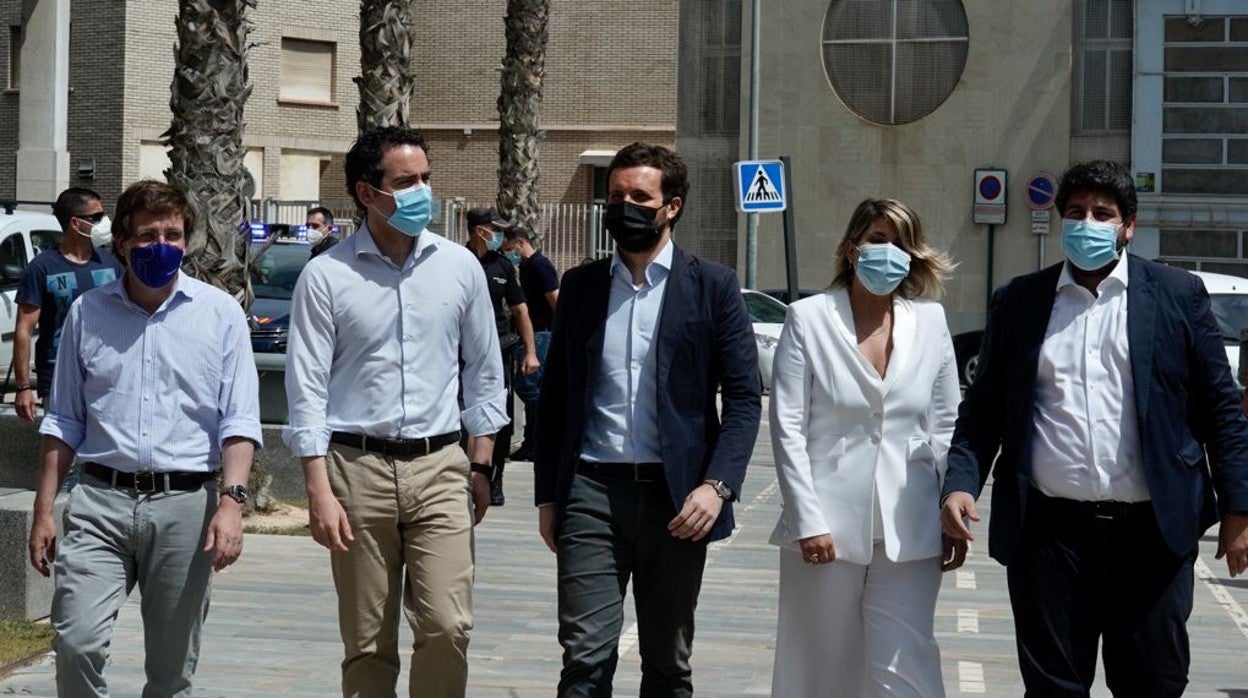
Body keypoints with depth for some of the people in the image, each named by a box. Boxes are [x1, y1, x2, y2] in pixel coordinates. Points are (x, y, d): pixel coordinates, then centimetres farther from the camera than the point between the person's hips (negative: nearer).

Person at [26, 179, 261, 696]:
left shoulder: (220, 313, 4)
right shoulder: (87, 313, 10)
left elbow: (240, 419, 0)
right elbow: (64, 421, 15)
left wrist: (232, 500, -14)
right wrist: (43, 511, 9)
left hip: (185, 504, -1)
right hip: (100, 502, 1)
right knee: (77, 642, -15)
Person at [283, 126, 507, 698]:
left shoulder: (459, 266, 5)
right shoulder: (327, 276, -2)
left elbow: (485, 371, 13)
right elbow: (307, 390, -3)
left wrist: (481, 464, 9)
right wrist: (319, 493, -8)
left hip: (439, 465, 1)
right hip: (357, 465, -1)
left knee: (448, 627, -9)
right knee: (366, 643, 5)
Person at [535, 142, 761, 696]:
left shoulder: (712, 286, 2)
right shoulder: (580, 285, 9)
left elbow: (743, 397, -2)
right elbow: (555, 396, 13)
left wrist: (718, 485, -14)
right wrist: (547, 495, 9)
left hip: (676, 496, -1)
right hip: (592, 491, 1)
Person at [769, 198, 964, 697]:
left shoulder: (930, 322, 7)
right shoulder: (808, 319, 0)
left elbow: (946, 428, 10)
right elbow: (787, 430, -4)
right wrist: (809, 521, -11)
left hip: (908, 533, 1)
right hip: (828, 525, -1)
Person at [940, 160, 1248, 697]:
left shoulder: (1177, 295, 5)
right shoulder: (1018, 301, 9)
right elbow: (983, 410, 9)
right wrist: (961, 484, -6)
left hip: (1151, 532, -1)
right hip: (1049, 532, 1)